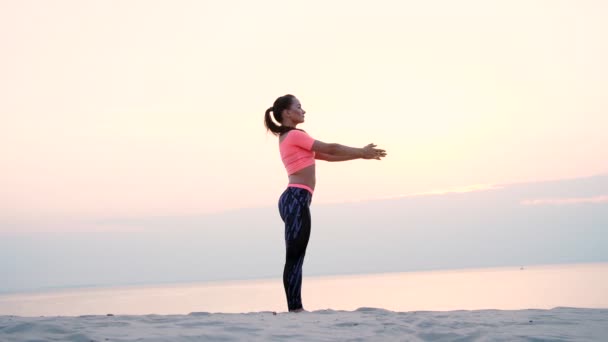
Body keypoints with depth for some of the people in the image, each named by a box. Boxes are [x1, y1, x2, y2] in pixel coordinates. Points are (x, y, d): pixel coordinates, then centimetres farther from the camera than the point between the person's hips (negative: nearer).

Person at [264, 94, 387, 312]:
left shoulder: (289, 139, 23)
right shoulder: (294, 135, -7)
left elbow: (327, 156, 23)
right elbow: (330, 149, -5)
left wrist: (361, 154, 20)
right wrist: (362, 153, 6)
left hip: (294, 199, 10)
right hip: (297, 198, -10)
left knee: (295, 257, 6)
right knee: (294, 257, -10)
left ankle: (295, 308, 6)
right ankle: (294, 308, -11)